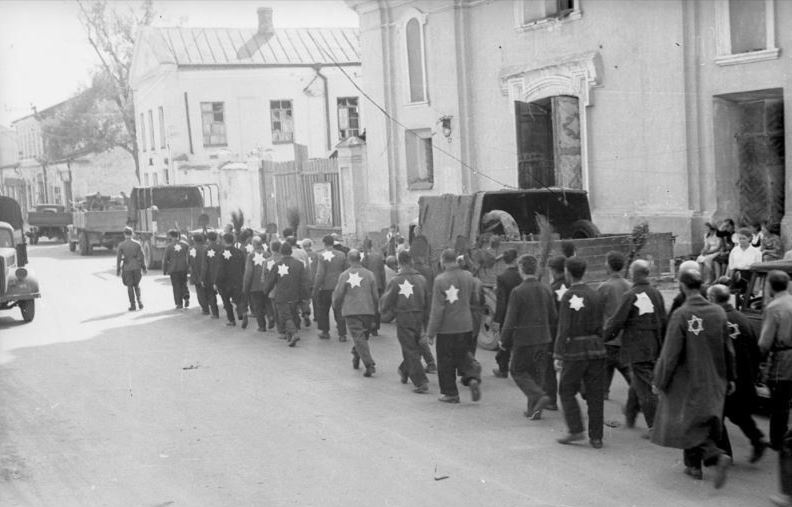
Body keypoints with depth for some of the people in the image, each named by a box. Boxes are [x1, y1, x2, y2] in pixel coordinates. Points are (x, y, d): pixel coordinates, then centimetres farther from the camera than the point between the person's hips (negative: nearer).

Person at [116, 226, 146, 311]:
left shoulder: (121, 245, -5)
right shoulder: (137, 244, -1)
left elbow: (119, 258, -5)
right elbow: (141, 256, 0)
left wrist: (118, 270, 1)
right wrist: (144, 267, 8)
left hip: (127, 268, -2)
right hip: (137, 267, 2)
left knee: (130, 287, 7)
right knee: (137, 285, 17)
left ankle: (133, 305, 6)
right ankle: (139, 300, -2)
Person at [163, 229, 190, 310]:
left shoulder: (169, 247, -6)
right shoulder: (185, 244, 2)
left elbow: (165, 260, -3)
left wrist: (164, 270, 6)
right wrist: (189, 266, 14)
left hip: (174, 269, -3)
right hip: (184, 268, 3)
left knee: (176, 286, 5)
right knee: (184, 284, 18)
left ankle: (179, 303, 5)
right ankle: (186, 298, 1)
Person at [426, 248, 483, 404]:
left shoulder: (440, 280, -16)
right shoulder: (468, 277, 0)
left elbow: (437, 309, -15)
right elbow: (473, 300, 13)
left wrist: (431, 332, -9)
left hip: (446, 328, -5)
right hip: (466, 326, 5)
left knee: (445, 361, 8)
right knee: (463, 355, 20)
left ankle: (450, 393, 14)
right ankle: (473, 377, -3)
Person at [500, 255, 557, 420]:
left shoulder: (517, 292, -15)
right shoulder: (546, 290, 3)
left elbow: (511, 320, -13)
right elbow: (553, 318, 9)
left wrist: (505, 341, -3)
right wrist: (550, 338, 20)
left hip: (524, 339, -6)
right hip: (543, 339, 6)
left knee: (518, 371, 8)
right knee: (536, 373, 15)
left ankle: (540, 396, -12)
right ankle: (533, 409, 18)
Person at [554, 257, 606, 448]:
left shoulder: (569, 296, -11)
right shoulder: (595, 295, 8)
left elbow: (564, 329, -14)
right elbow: (599, 326, 11)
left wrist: (558, 355, -12)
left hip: (575, 351, -5)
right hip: (596, 349, 5)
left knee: (567, 391, 9)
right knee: (595, 394, 7)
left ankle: (576, 430, 0)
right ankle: (596, 437, 9)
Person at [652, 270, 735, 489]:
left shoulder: (681, 315, -18)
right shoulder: (718, 312, -3)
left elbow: (670, 353, -16)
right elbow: (727, 350, 5)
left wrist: (659, 381, -6)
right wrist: (729, 378, 16)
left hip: (688, 381, -5)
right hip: (713, 381, 5)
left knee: (690, 424, 5)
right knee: (703, 422, 19)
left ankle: (717, 456, -14)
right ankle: (694, 465, 27)